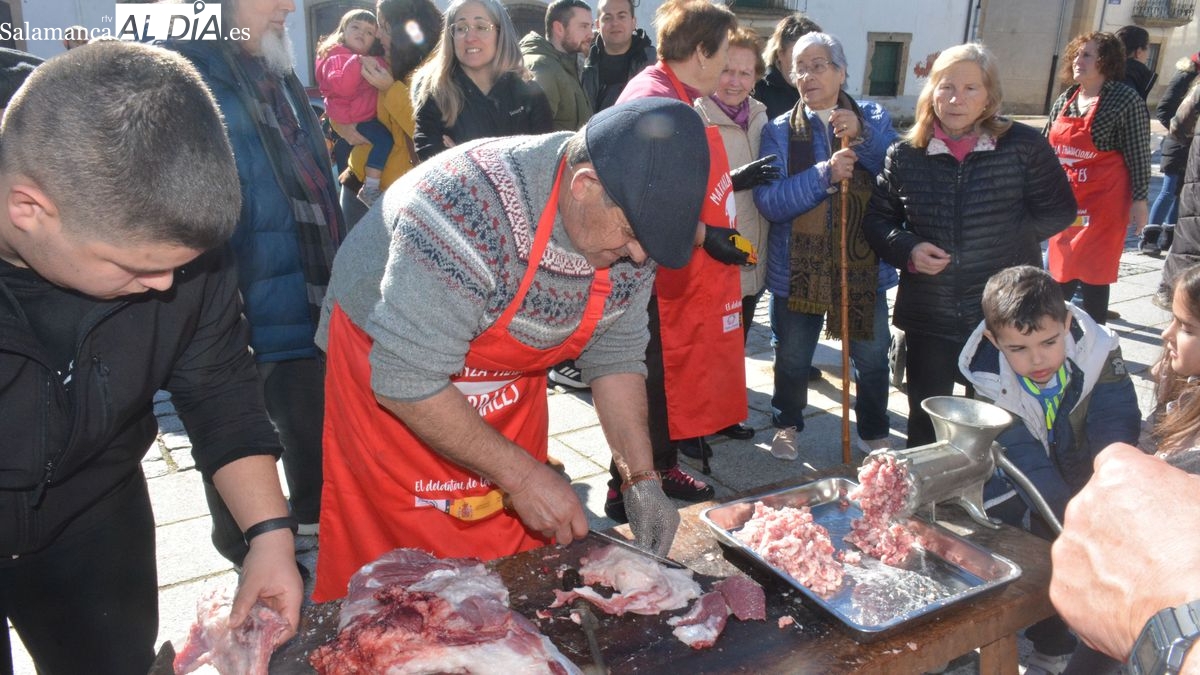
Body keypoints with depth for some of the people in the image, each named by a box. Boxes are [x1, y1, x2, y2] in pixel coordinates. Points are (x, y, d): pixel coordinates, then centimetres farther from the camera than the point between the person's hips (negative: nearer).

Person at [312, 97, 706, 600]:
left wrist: (641, 478, -12)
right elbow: (405, 380, -32)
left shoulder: (629, 216, -15)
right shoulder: (469, 209, -37)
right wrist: (520, 473, -27)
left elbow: (616, 353, -4)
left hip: (511, 380, 5)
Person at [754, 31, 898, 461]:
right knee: (792, 358, 13)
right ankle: (787, 425, 37)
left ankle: (875, 433, 34)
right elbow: (769, 201, -13)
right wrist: (824, 175, -24)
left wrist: (862, 136, -21)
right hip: (796, 267, -1)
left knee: (872, 357, 11)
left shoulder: (874, 119, 3)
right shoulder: (779, 130, -1)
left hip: (864, 264, 1)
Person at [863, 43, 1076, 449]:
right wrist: (907, 250, -12)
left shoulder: (1024, 146, -4)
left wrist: (1009, 235, -7)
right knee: (925, 420, 14)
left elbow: (1058, 211, 4)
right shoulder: (905, 155, 0)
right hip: (928, 319, 1)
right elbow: (877, 219, 6)